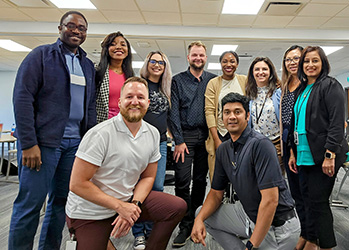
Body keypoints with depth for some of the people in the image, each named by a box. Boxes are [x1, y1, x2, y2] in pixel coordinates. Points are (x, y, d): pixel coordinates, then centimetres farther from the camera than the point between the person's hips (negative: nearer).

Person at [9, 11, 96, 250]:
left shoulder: (88, 65, 16)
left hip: (75, 143, 5)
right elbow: (22, 98, -8)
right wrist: (29, 143, -15)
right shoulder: (41, 55, 0)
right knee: (31, 201, -1)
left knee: (62, 200, 11)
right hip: (43, 141, -5)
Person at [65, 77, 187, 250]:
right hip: (90, 213, -5)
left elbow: (148, 177, 5)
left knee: (178, 207, -6)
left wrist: (134, 205, -13)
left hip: (128, 200, 5)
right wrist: (120, 206, -20)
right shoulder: (100, 134, -21)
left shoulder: (153, 134, -2)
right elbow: (77, 184, -20)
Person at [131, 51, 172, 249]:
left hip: (161, 142, 5)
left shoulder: (166, 89, 16)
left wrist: (165, 131, 15)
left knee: (158, 187, 5)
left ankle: (152, 230, 19)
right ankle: (139, 233, 11)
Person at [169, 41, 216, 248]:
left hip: (206, 135, 2)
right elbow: (174, 112, -1)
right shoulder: (178, 80, 4)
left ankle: (196, 219, 24)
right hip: (185, 135, -2)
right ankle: (186, 226, 5)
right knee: (182, 180, -6)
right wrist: (179, 141, -8)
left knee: (201, 180, 9)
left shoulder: (213, 80, 10)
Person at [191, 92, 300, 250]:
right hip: (248, 214, 7)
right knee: (204, 216, 6)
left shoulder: (260, 144, -23)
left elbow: (270, 200, -26)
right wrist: (199, 219, -11)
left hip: (276, 224, -7)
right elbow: (216, 192, 8)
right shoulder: (223, 149, 2)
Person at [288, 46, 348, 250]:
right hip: (304, 155, 7)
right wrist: (293, 152, 15)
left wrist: (330, 155, -20)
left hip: (323, 156, -7)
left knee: (318, 201, -2)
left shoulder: (330, 85, -5)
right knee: (308, 199, 11)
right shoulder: (302, 90, 17)